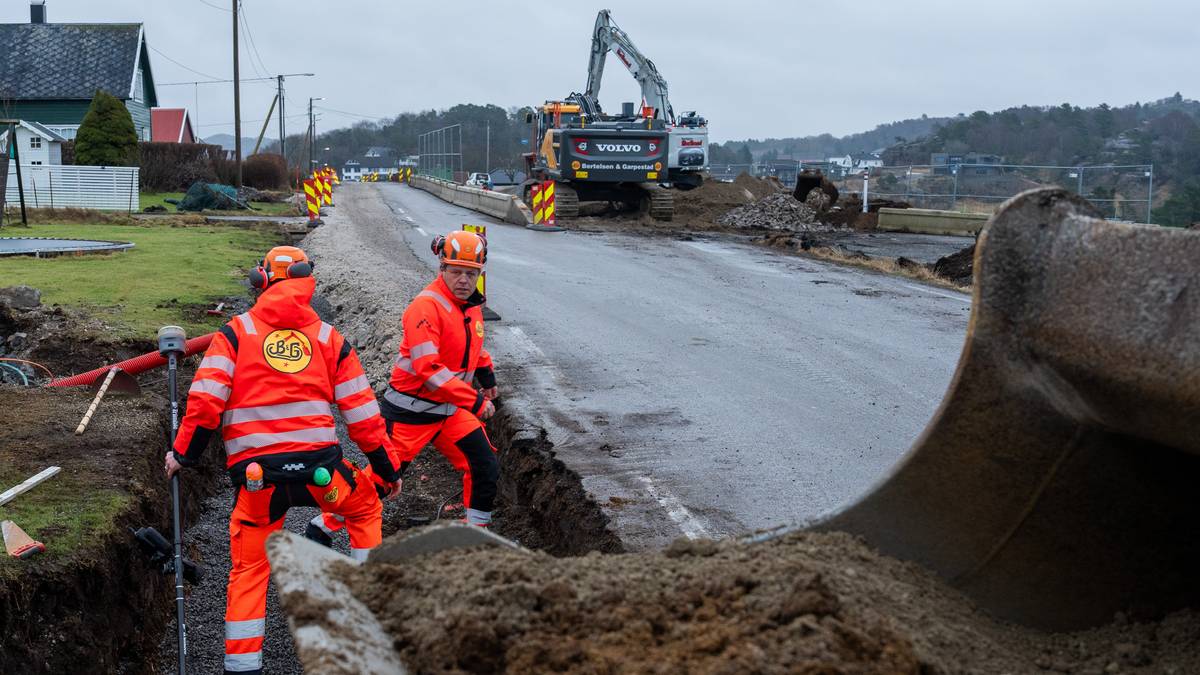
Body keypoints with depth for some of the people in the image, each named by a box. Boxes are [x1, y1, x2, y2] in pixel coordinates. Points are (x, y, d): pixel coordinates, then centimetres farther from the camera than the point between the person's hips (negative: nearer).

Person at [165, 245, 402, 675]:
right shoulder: (328, 337, 13)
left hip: (256, 473, 0)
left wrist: (183, 454, 10)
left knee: (249, 568, 12)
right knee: (365, 508, 29)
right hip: (318, 465, 1)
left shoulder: (235, 332, 9)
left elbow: (206, 400, -2)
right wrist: (388, 468, 20)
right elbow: (362, 410, 11)